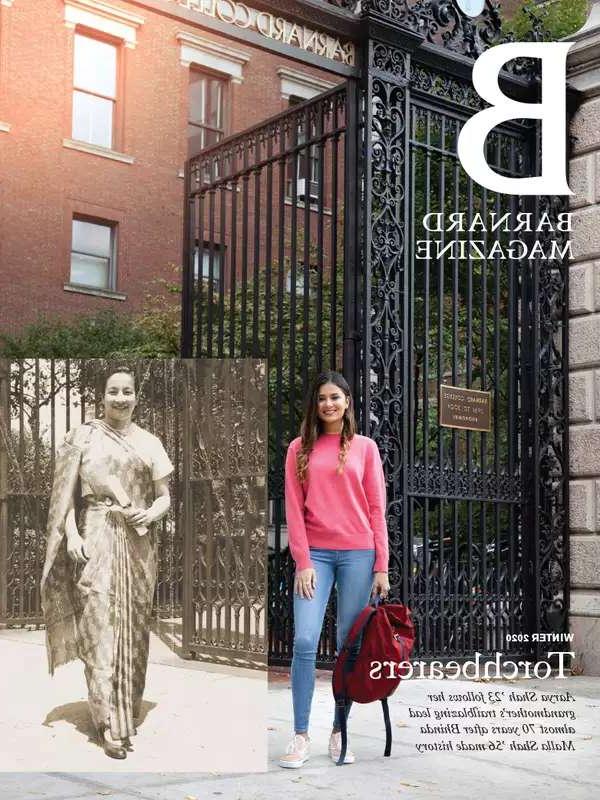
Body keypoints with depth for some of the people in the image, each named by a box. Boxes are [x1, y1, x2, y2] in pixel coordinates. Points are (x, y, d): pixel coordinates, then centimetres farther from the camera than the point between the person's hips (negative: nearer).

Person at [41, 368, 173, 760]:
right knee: (100, 628, -6)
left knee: (134, 629, 7)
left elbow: (164, 496, 10)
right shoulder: (83, 437, 3)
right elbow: (66, 494, 1)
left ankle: (128, 714, 20)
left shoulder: (149, 443, 10)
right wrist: (71, 535, -11)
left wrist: (149, 514, -10)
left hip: (138, 544, 3)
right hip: (96, 541, -3)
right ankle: (109, 724, -3)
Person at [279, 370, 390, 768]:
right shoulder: (300, 449, 9)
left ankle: (339, 733, 12)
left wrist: (381, 567, 0)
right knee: (305, 641, -11)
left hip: (358, 554, 0)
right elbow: (294, 509, 4)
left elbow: (377, 509, 5)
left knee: (350, 645, 2)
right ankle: (301, 736, -4)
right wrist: (303, 561, -6)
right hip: (315, 553, 0)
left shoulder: (365, 447, 8)